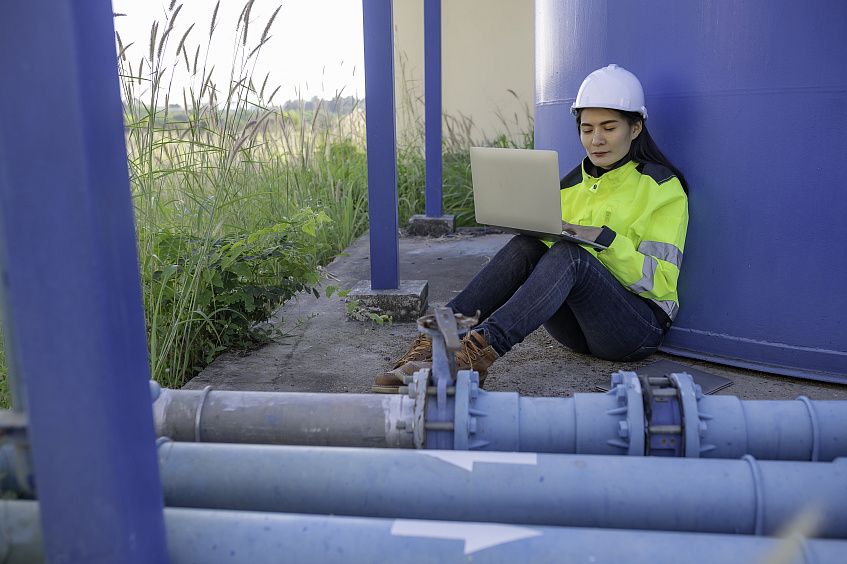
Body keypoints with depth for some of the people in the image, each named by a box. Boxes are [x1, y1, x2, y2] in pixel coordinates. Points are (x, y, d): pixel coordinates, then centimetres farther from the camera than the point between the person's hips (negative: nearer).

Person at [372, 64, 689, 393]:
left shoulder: (662, 187, 0)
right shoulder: (572, 185, 15)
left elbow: (660, 282, -9)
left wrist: (603, 239, -23)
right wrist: (534, 229, -10)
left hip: (639, 326, -4)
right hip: (574, 326, 4)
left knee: (568, 255, -33)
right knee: (525, 246, -24)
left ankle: (481, 350, -50)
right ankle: (435, 344, -39)